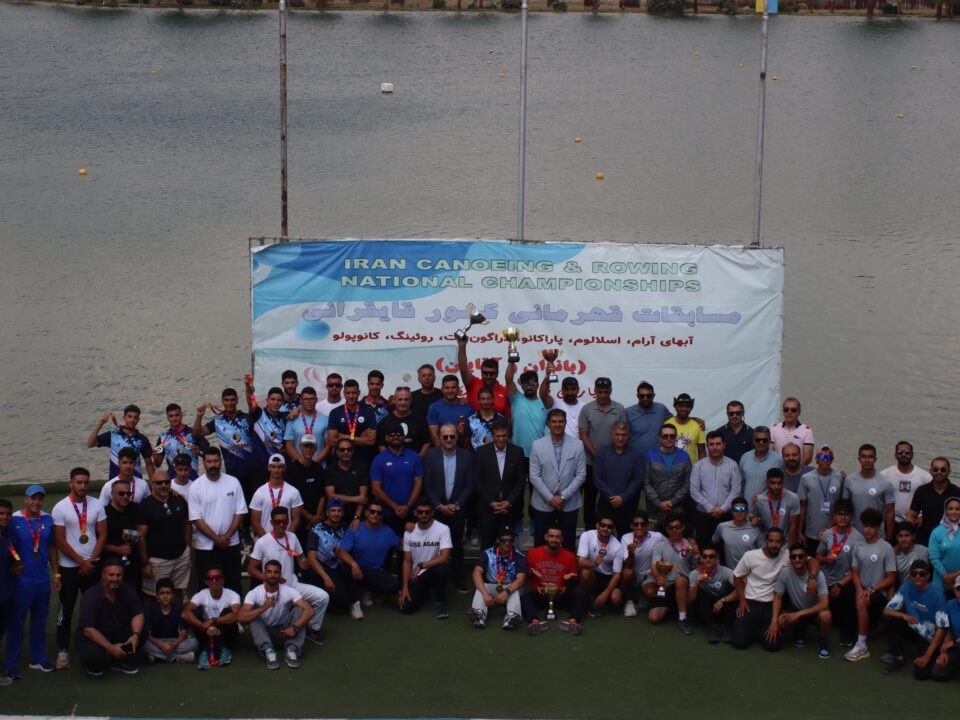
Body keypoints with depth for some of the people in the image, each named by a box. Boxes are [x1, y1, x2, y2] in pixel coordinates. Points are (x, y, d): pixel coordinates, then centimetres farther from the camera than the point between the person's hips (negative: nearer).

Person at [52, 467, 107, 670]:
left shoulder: (96, 505, -1)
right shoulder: (60, 508, -8)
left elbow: (102, 535, 1)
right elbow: (60, 541, -9)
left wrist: (91, 561, -8)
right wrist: (81, 562, -11)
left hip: (93, 565, 2)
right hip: (69, 567, -2)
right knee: (66, 610, 4)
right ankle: (63, 651, 11)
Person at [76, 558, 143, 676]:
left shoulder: (128, 591, -12)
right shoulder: (91, 596, -24)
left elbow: (137, 615, -8)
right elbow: (88, 629, -26)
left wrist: (135, 634, -30)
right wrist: (110, 647, -33)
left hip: (118, 632, 4)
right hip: (93, 636, -4)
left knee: (142, 631, -20)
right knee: (94, 655, -36)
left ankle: (122, 660, 3)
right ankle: (94, 664, 4)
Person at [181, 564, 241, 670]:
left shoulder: (232, 595, -20)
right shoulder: (201, 595, -15)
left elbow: (236, 616, -38)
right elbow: (185, 614, -31)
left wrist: (213, 620, -38)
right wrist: (205, 627, -41)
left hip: (226, 634, -1)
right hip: (207, 634, 1)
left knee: (227, 612, -29)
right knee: (195, 612, -24)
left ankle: (224, 649, -14)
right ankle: (205, 651, -19)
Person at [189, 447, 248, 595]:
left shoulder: (233, 482, 0)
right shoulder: (196, 486, -5)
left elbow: (240, 512, -1)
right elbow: (196, 519, -8)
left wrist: (227, 536, -11)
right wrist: (216, 539, -13)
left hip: (231, 544, 1)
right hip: (206, 546, -1)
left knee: (233, 583, 7)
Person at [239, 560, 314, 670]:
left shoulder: (288, 591, -11)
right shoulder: (254, 593, -13)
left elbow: (309, 610, -21)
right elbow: (242, 617, -29)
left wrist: (295, 627, -36)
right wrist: (263, 608, -43)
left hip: (284, 632, 1)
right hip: (263, 633, -1)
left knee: (299, 610, -21)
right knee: (251, 614, -27)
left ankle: (291, 651, -33)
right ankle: (268, 651, -40)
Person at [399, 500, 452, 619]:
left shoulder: (443, 529, -15)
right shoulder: (409, 532, -3)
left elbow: (444, 557, -24)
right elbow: (407, 561, 1)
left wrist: (421, 566, -27)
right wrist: (405, 587, -6)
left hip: (434, 571, -3)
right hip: (416, 576, 3)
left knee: (442, 566, -38)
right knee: (406, 608, -16)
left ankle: (440, 601, -11)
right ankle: (425, 591, 20)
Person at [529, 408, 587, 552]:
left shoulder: (577, 445, -2)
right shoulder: (537, 445, -3)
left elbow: (581, 475, -4)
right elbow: (534, 476, -4)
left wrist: (563, 496, -11)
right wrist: (550, 498, -11)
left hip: (569, 503, 0)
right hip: (543, 503, 0)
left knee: (568, 544, 6)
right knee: (542, 544, 6)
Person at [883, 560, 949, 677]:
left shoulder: (936, 594, -23)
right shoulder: (906, 588, -11)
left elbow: (942, 628, -21)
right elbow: (887, 610, -10)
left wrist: (927, 656, -24)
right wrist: (903, 615, -33)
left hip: (931, 638, -4)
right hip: (914, 630, 4)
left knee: (921, 673, -22)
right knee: (891, 620, -23)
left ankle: (932, 656, 12)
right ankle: (899, 658, -5)